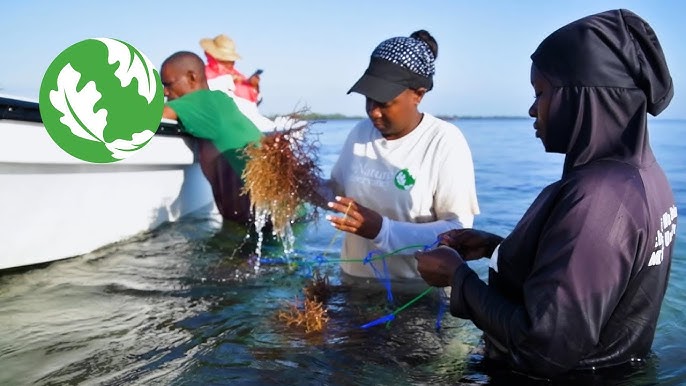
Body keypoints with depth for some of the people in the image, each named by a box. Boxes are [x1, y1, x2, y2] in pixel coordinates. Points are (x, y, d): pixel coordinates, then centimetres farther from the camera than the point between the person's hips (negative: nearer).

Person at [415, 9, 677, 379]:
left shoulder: (599, 196, -29)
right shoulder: (639, 170, -1)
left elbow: (544, 349, -28)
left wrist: (457, 273, -17)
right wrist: (496, 246, 5)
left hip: (564, 375, -8)